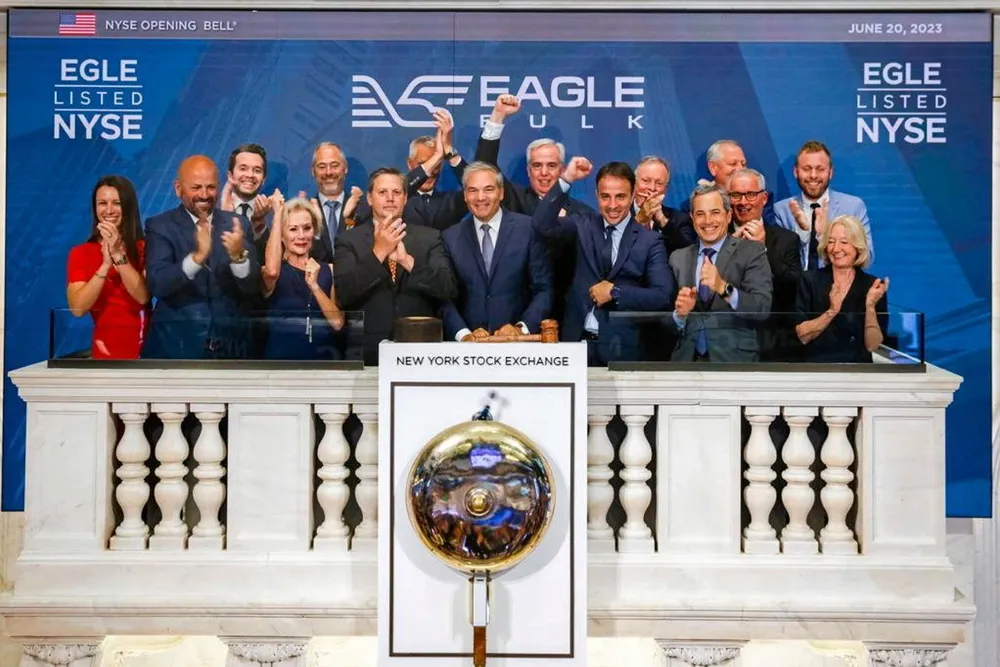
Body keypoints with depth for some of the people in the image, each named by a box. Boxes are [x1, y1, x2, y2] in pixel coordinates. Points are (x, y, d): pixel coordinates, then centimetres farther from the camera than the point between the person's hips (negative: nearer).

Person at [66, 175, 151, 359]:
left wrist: (118, 254, -20)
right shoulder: (81, 253, 2)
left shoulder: (144, 248, 3)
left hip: (146, 348, 0)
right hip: (106, 350, 0)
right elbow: (78, 308, -10)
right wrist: (106, 264, -18)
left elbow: (143, 296, -13)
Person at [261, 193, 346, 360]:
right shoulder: (270, 274, 2)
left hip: (325, 359, 3)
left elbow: (338, 323, -1)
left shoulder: (329, 270, 8)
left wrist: (314, 285, -13)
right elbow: (272, 270, -22)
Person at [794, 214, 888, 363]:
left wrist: (870, 306, -14)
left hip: (858, 369, 0)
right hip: (817, 366, 0)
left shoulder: (873, 285, 3)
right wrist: (831, 311, -16)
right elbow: (803, 336, -4)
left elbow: (872, 345, -2)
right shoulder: (809, 280, 2)